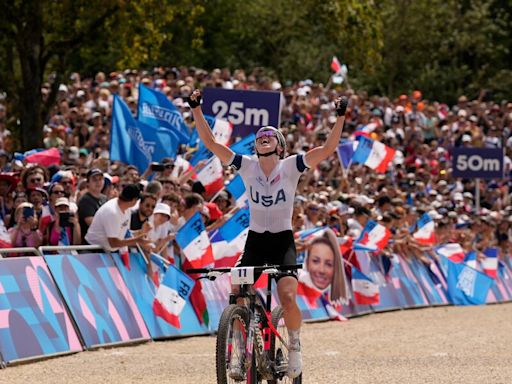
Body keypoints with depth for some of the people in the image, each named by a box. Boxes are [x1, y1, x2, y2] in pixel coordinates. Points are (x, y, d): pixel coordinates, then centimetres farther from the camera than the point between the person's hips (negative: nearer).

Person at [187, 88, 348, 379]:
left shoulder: (291, 166, -7)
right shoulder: (247, 166, -3)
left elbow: (328, 149, -16)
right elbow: (210, 142, -8)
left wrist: (340, 117, -25)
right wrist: (196, 109, -15)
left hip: (283, 241, -2)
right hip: (255, 241, 2)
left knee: (288, 296, -20)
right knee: (237, 297, -11)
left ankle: (295, 345, 5)